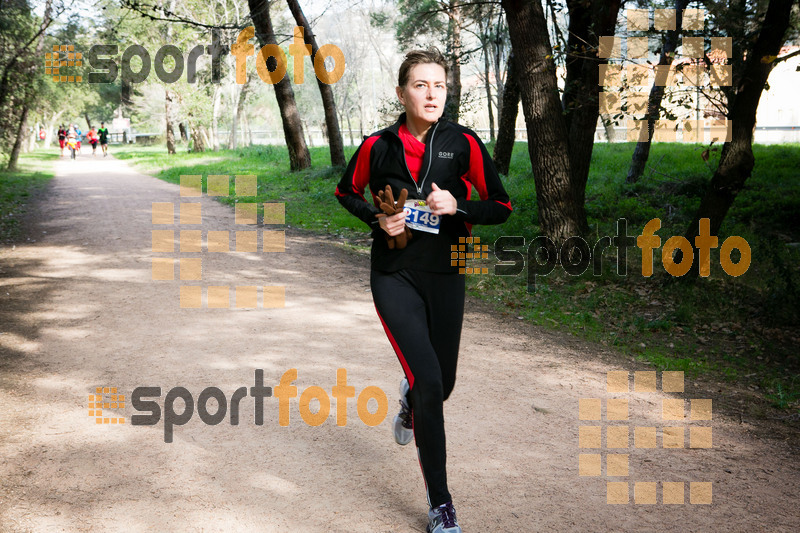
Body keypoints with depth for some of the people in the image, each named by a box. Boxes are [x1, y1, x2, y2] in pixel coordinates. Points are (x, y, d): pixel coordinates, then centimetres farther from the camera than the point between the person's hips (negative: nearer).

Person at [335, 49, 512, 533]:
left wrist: (457, 205, -20)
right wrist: (377, 219, -7)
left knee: (442, 383, 12)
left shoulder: (463, 143, -6)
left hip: (445, 276, 2)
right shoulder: (377, 146, -5)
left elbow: (502, 207, -2)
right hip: (394, 276, -2)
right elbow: (347, 192, 12)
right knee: (428, 381, -14)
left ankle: (410, 403, 53)